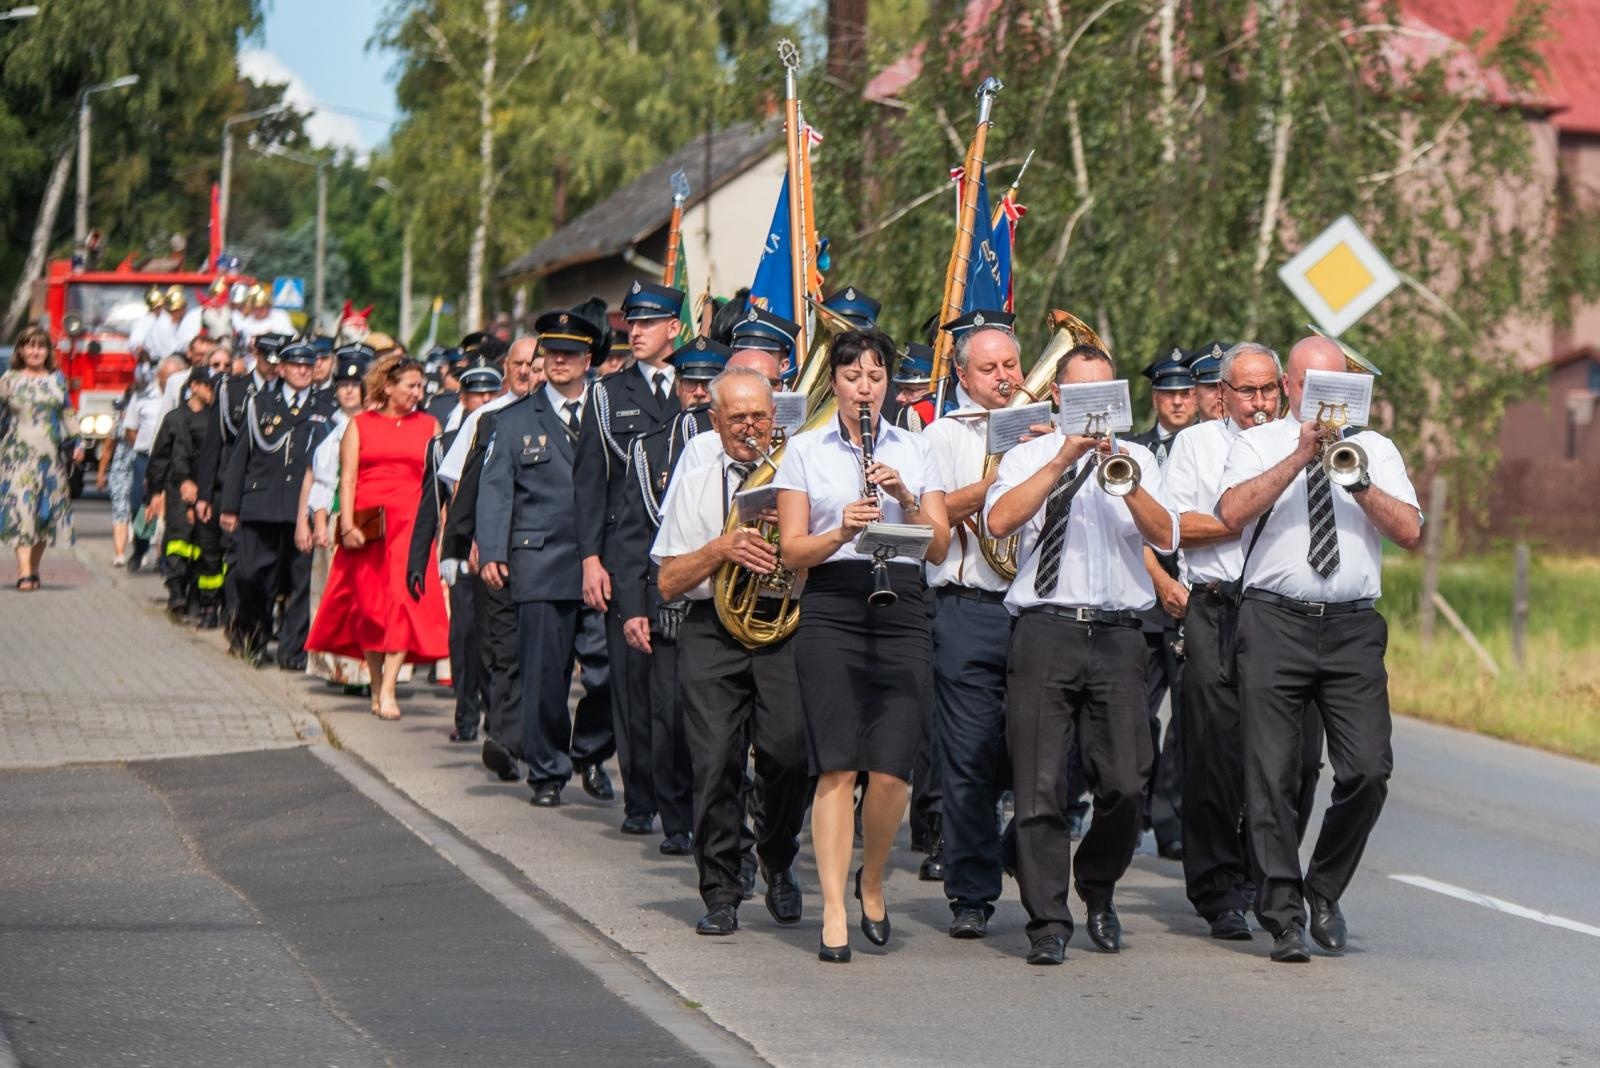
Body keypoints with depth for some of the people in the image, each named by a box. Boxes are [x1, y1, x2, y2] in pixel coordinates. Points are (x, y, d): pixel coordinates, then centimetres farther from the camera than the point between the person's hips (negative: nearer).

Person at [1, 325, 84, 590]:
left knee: (46, 512, 3)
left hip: (50, 455, 3)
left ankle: (33, 569, 14)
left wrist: (77, 443, 8)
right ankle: (24, 571, -20)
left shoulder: (57, 379, 12)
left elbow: (68, 413, 16)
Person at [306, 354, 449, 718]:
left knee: (403, 601, -13)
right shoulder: (360, 425, 9)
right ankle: (376, 687, 15)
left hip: (410, 524, 0)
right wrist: (347, 525, -8)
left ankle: (388, 691, -15)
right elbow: (347, 477, 2)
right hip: (366, 528, 0)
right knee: (367, 604, 4)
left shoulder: (428, 426, 12)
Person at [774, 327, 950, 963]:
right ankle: (833, 913, -5)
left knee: (890, 770, -7)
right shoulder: (805, 451, 10)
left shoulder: (914, 452, 15)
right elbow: (791, 551, 3)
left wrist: (905, 499, -9)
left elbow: (940, 548, 7)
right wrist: (841, 532, -15)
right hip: (831, 608, -1)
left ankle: (872, 884, 18)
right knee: (837, 767, -9)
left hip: (902, 612, 1)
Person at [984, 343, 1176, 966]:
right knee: (1040, 787, -6)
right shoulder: (1028, 458, 11)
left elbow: (1165, 536, 1)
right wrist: (1063, 461, -11)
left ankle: (1098, 891, 22)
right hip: (1045, 630, -1)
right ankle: (1048, 923, 1)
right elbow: (999, 521, -8)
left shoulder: (1137, 460, 17)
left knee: (1125, 784, -4)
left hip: (1117, 636, 2)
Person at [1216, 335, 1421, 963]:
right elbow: (1232, 512, -10)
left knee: (1368, 770, -8)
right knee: (1272, 774, -5)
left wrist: (1358, 484, -9)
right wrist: (1300, 458, -14)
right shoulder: (1258, 445, 10)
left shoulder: (1375, 451, 16)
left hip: (1353, 628, 2)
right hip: (1275, 622, -2)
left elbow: (1411, 533, 4)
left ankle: (1324, 889, 14)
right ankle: (1284, 917, 1)